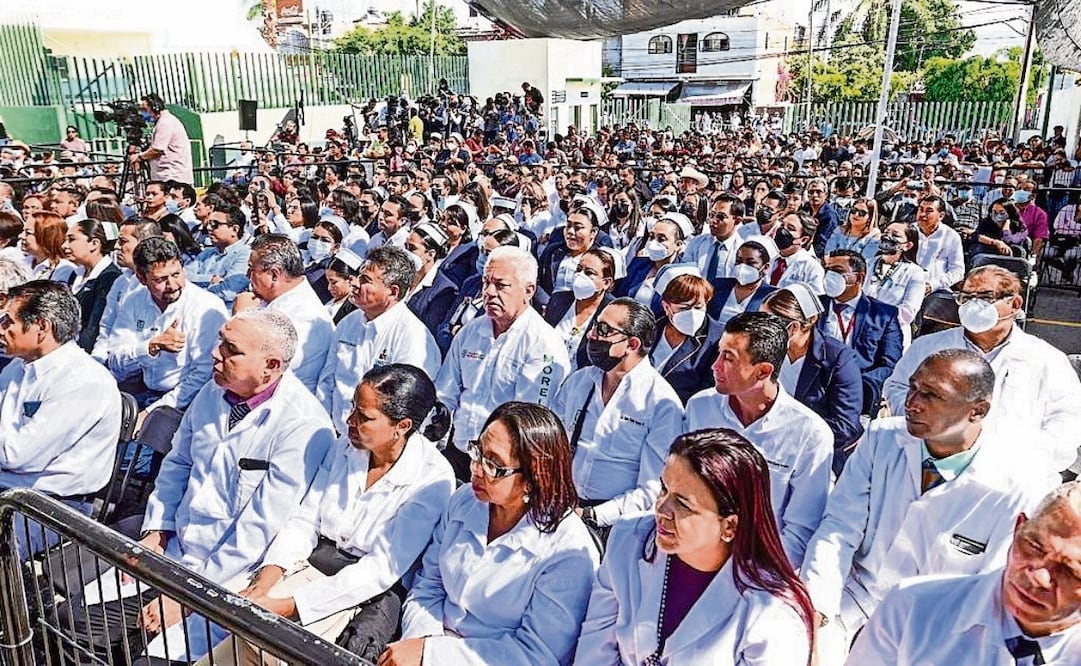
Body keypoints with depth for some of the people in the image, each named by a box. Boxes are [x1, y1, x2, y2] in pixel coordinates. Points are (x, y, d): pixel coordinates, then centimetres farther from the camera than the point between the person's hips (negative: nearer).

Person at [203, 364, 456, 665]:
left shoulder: (433, 479, -18)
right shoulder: (346, 447, 1)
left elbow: (382, 568, -20)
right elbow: (304, 521, 4)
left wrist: (285, 606, -24)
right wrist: (264, 582, -14)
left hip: (368, 593, -5)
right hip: (307, 565, 5)